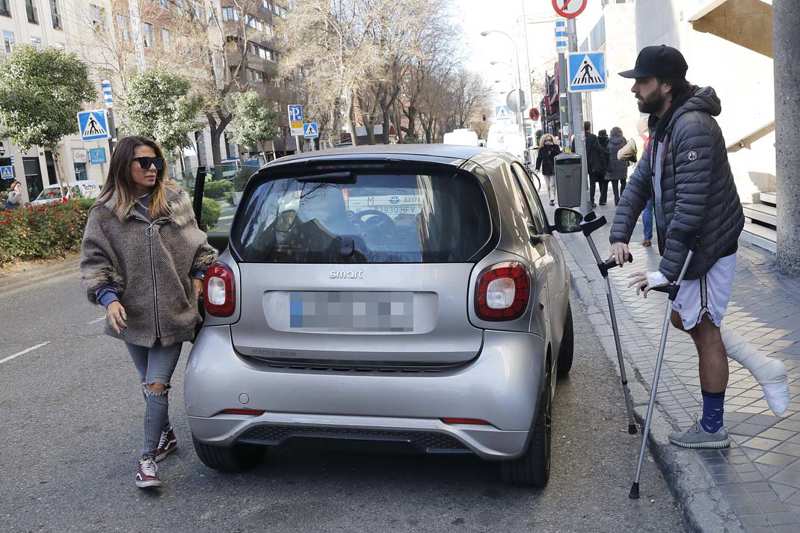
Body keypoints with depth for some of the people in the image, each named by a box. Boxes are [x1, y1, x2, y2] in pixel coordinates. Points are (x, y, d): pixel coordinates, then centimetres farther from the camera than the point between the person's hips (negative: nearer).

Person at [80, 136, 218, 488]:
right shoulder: (105, 213, -4)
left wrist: (197, 277, 5)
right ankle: (166, 437, 37)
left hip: (174, 313, -1)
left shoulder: (176, 201, 0)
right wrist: (109, 298, -13)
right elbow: (94, 260, -1)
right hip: (134, 316, 1)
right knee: (149, 385, 15)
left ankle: (148, 458, 7)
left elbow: (196, 244, 12)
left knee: (156, 385, -6)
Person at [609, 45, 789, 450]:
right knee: (684, 317, 18)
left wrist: (667, 269, -29)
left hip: (709, 246, -10)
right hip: (692, 246, 10)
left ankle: (712, 429, 16)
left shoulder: (692, 127, -24)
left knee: (702, 327, 1)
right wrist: (619, 235, -5)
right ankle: (762, 367, 24)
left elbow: (690, 205, -29)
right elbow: (639, 184, 8)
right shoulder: (664, 127, 9)